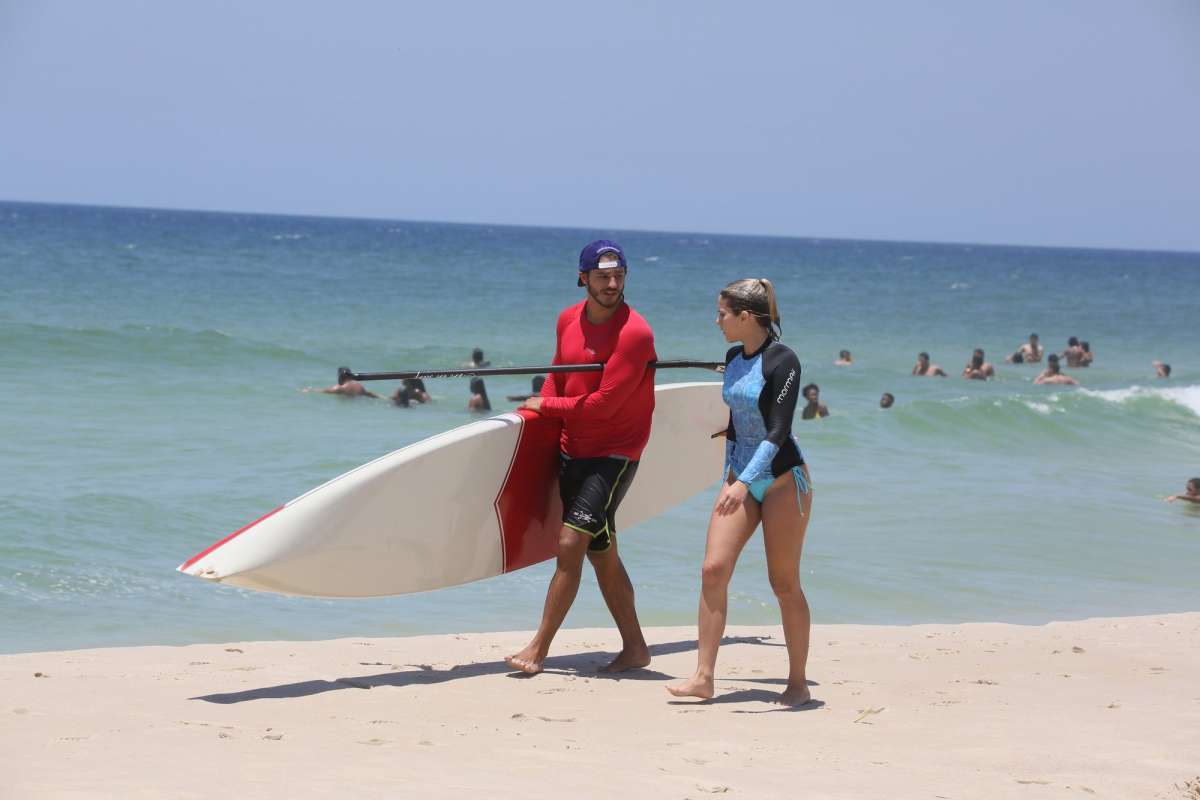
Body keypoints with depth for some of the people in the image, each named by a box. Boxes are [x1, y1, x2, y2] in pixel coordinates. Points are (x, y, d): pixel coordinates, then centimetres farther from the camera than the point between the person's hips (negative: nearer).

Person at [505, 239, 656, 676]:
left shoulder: (635, 333, -18)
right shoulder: (568, 321, 5)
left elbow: (604, 403, -21)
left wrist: (547, 405, -10)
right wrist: (538, 414, 0)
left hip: (613, 454, -8)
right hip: (572, 449, 8)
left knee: (570, 543, -15)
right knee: (601, 552, 13)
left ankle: (538, 649, -10)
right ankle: (635, 648, 23)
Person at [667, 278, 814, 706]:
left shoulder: (782, 361, -16)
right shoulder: (734, 359, 8)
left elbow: (778, 431, -22)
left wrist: (744, 482, -31)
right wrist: (730, 480, 22)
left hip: (783, 478, -7)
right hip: (741, 476, 7)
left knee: (784, 584, -1)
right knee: (713, 569, -6)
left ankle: (798, 682, 11)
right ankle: (703, 676, -5)